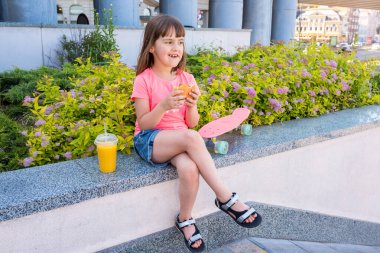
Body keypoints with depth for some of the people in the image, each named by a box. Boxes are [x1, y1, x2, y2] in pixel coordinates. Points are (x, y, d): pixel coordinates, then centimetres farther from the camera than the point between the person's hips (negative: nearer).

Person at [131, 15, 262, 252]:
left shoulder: (187, 79, 5)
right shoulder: (143, 80, -6)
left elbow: (191, 123, 6)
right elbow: (143, 123, -9)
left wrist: (192, 105, -16)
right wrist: (164, 106, -26)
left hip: (180, 140, 4)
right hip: (149, 140, -3)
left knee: (189, 168, -32)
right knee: (191, 138, -35)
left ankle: (185, 219, -4)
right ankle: (226, 198, -23)